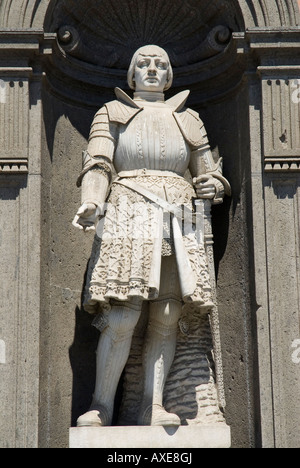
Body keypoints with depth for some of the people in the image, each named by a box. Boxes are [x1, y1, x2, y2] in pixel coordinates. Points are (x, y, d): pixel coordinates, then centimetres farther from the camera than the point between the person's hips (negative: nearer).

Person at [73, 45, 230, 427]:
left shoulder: (188, 120, 23)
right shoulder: (113, 113, 16)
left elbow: (210, 177, 26)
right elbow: (98, 164, 1)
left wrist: (212, 186, 1)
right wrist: (91, 204, -18)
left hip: (175, 224, 3)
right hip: (127, 219, -3)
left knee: (166, 321, -6)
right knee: (121, 319, -15)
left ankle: (153, 406, -5)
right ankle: (102, 406, -6)